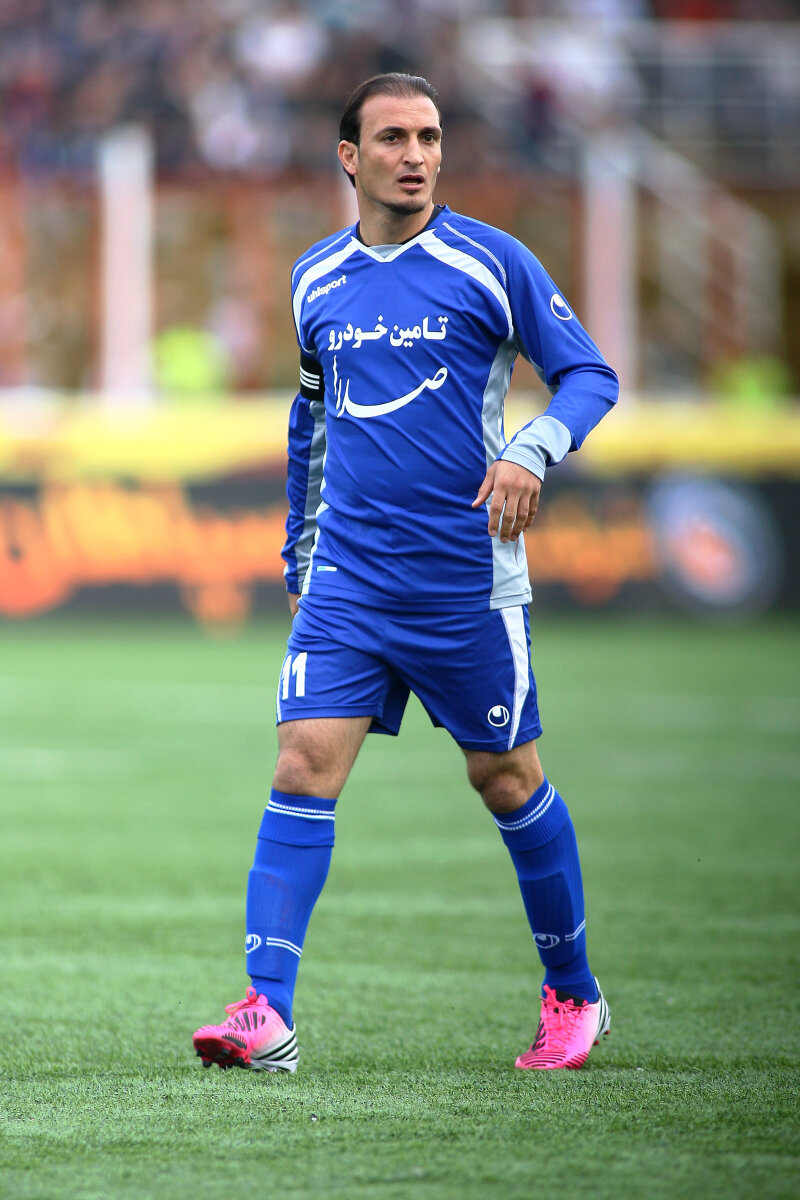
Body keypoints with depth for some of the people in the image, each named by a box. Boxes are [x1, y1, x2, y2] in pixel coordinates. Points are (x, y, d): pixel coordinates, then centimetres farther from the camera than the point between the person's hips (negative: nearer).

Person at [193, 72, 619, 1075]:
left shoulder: (489, 262, -4)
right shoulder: (316, 280, 9)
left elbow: (589, 374, -2)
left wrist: (533, 449, -22)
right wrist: (297, 553, 23)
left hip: (468, 577, -3)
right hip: (347, 577, 3)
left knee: (505, 779, 7)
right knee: (303, 764, -11)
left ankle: (573, 994, 26)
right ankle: (266, 1012, -16)